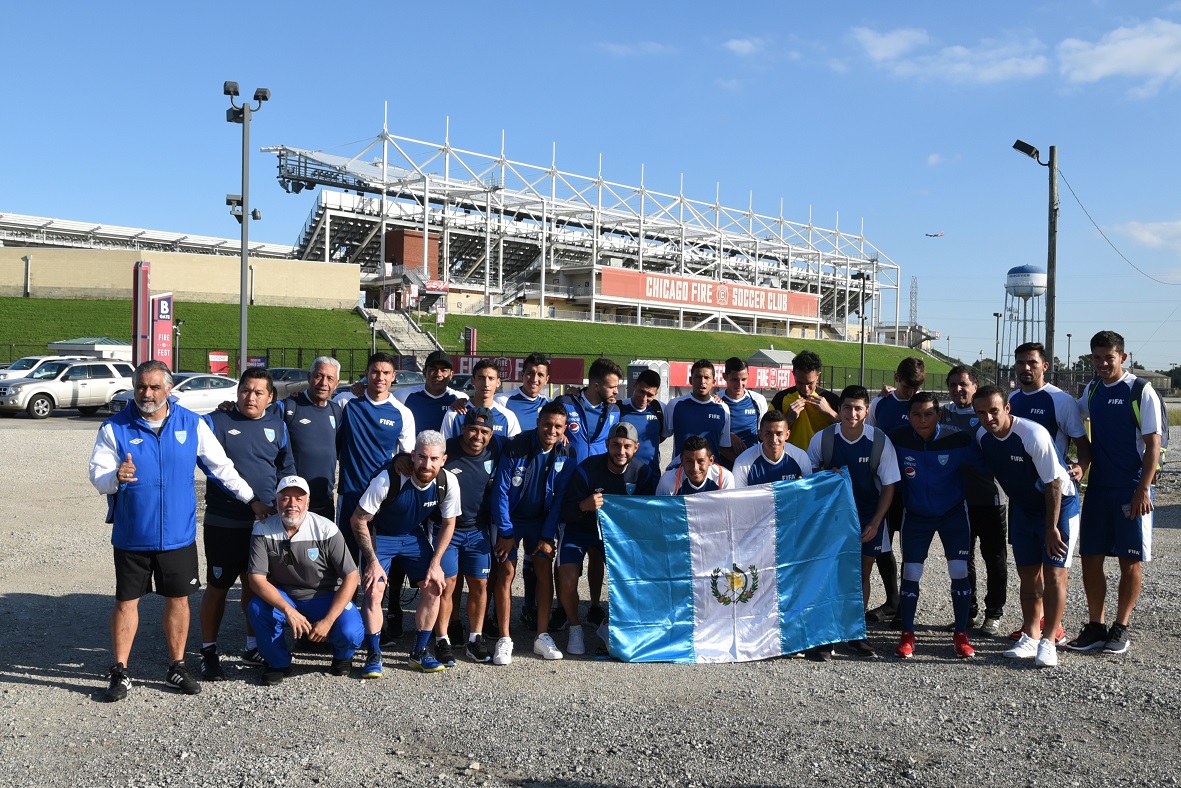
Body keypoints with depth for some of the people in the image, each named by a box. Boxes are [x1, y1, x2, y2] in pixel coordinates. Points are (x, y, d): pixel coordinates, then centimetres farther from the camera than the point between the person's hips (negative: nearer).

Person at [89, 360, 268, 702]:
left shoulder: (192, 424, 0)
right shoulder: (114, 428, -4)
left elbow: (221, 466, 6)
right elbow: (97, 475, -8)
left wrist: (251, 498, 6)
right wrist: (116, 476, -31)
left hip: (178, 534, 1)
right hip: (132, 534, -1)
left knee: (178, 599, 9)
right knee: (126, 601, 7)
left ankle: (177, 666, 23)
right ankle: (120, 672, 21)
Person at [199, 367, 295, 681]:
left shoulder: (277, 425, 8)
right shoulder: (217, 422, -5)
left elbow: (287, 470, 16)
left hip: (265, 523, 4)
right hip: (223, 523, -4)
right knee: (217, 587, 5)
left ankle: (253, 646, 30)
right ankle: (208, 652, 19)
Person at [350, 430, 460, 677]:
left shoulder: (448, 483, -22)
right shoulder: (388, 479, -33)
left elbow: (448, 524, -4)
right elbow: (358, 520, -21)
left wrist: (435, 563, -9)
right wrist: (372, 561, -22)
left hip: (414, 536, 4)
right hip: (379, 535, -3)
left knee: (434, 587, -5)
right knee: (374, 591, -18)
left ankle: (419, 652, 11)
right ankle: (373, 656, -1)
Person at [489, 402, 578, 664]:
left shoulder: (567, 455, -11)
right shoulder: (515, 448, -20)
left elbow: (560, 498, -6)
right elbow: (501, 491, -15)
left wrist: (549, 536, -8)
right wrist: (505, 533, -14)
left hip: (541, 520, 3)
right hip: (510, 518, -2)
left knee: (545, 571, -6)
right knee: (506, 572, -9)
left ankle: (542, 637, 4)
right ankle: (504, 640, -3)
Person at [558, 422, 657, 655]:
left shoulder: (642, 472, -13)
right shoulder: (587, 469, -24)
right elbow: (565, 512, -23)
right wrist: (584, 505, -45)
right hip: (579, 529, -3)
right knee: (567, 580, -21)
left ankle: (608, 625, 10)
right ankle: (575, 629, 7)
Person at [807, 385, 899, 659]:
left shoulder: (880, 441, -13)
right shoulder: (822, 439, -12)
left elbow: (889, 486, -6)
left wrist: (875, 523, -12)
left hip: (868, 516, 1)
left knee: (863, 573, 6)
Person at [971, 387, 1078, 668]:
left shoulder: (1033, 434, -29)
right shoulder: (982, 436, -10)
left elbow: (1053, 483, -23)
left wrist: (1051, 527, -20)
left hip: (1059, 503, -6)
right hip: (1022, 506, 6)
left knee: (1054, 573, -9)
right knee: (1028, 574, 9)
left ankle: (1048, 642, -1)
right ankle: (1031, 637, 18)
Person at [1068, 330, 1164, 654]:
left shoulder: (1141, 391, -8)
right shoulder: (1092, 390, 8)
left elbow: (1153, 444, -11)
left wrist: (1143, 489, -17)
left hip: (1131, 490, -5)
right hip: (1098, 488, 5)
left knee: (1130, 560, 4)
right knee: (1090, 557, 5)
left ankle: (1121, 628, 16)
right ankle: (1095, 627, 16)